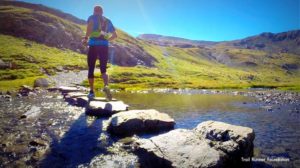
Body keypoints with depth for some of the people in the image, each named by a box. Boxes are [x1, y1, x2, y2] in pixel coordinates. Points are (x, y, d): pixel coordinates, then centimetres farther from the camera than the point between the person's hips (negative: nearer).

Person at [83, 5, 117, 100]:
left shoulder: (92, 17, 7)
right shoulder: (107, 21, 19)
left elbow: (90, 24, -17)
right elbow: (115, 35, 20)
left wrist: (86, 38, -9)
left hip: (93, 45, -3)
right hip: (104, 46, 3)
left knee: (91, 69, 9)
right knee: (103, 70, 7)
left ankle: (91, 92, 10)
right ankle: (106, 86, -22)